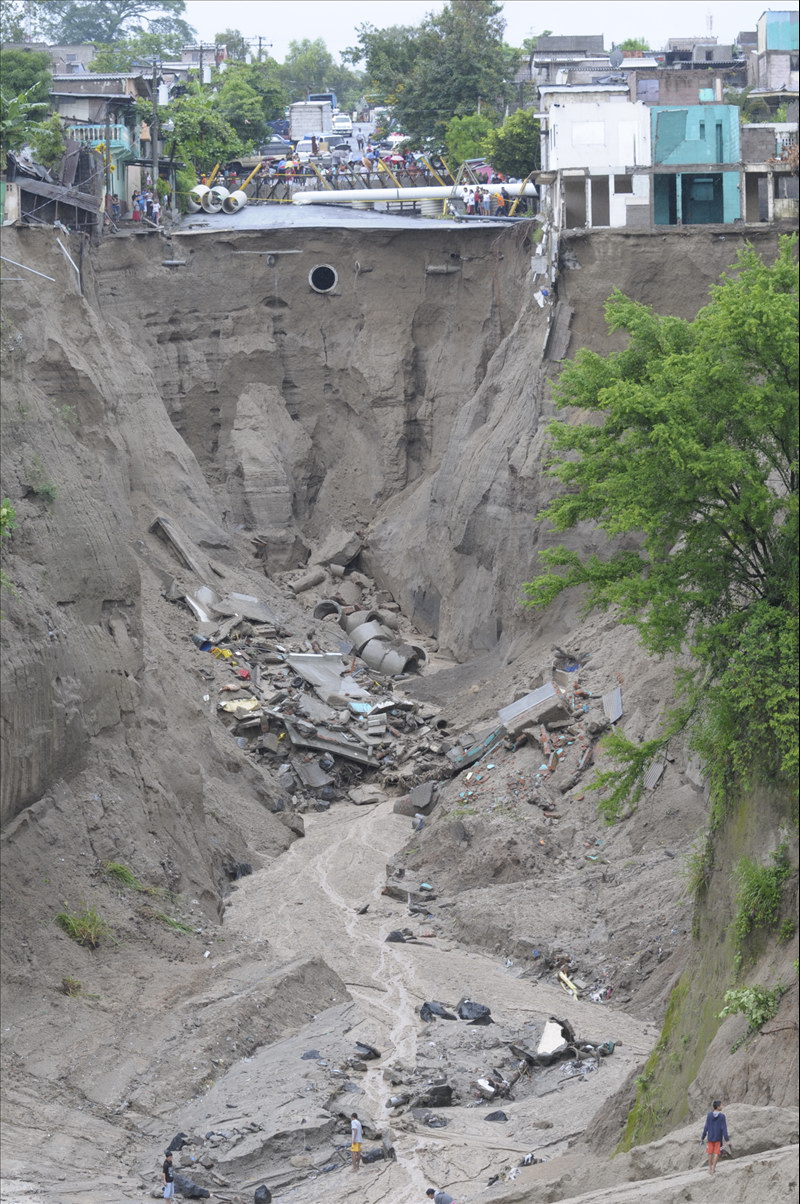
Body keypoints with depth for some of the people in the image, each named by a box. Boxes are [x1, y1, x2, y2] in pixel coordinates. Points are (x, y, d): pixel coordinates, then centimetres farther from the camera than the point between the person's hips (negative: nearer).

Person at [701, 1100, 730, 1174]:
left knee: (710, 1153, 15)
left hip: (710, 1137, 2)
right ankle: (713, 1168, 4)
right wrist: (727, 1140, -12)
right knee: (716, 1153, 9)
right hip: (718, 1138, -2)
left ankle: (710, 1168, 22)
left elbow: (706, 1127, -3)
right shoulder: (722, 1116, -14)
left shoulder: (709, 1115, -7)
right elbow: (724, 1128, -15)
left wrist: (703, 1137, 8)